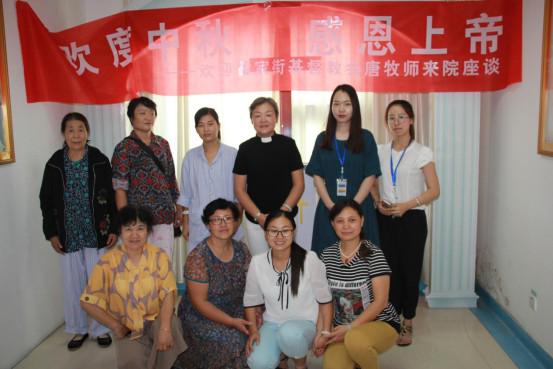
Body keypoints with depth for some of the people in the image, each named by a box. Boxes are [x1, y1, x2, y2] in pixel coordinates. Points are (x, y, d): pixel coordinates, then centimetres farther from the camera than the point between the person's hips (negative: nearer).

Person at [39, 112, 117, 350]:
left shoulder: (100, 161, -3)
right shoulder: (55, 164, 1)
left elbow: (112, 197, -2)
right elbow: (46, 201, 6)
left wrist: (114, 229, -6)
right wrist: (51, 233, 1)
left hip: (97, 233, -1)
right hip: (68, 235, 2)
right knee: (73, 283, 10)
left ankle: (101, 328, 23)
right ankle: (78, 328, 28)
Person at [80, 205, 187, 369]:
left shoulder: (159, 256, -7)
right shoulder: (108, 262, -8)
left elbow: (168, 293, -16)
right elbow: (89, 301, -4)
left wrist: (164, 328, -30)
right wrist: (115, 326, -9)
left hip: (156, 320, 1)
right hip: (128, 328, 0)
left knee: (171, 327, -30)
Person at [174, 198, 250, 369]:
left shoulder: (242, 249, -2)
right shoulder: (198, 257, -19)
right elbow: (199, 302, -18)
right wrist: (232, 322, -23)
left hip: (235, 311, 5)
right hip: (201, 316, -5)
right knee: (233, 339, -26)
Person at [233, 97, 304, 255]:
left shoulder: (288, 144, 0)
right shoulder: (245, 148, 2)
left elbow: (298, 184, 1)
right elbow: (239, 189, 3)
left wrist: (284, 210, -13)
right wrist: (258, 215, -10)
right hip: (254, 220, 1)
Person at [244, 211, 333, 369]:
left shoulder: (309, 259, -14)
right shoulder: (257, 262, -6)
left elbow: (325, 300, -5)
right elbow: (251, 301, 7)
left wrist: (324, 333, -11)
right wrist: (253, 330, -5)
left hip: (305, 323, -2)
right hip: (272, 324, 2)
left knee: (289, 333, -37)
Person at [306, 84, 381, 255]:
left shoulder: (366, 138, 2)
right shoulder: (322, 138, 7)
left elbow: (370, 176, -4)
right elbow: (317, 176, 2)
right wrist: (331, 205, -11)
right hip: (329, 209, 2)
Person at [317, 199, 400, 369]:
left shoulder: (373, 254, -14)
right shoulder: (327, 255, -1)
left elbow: (380, 301, -15)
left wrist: (350, 328, -21)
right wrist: (324, 333, -9)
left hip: (380, 323, -4)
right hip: (344, 329, 4)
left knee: (354, 340, -36)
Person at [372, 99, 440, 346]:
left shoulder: (422, 152, -4)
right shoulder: (380, 151, 7)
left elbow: (434, 190, -7)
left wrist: (406, 205, -18)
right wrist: (378, 201, -4)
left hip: (412, 219, -3)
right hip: (385, 219, 3)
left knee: (410, 270, 4)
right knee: (390, 269, 7)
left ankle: (407, 324, 19)